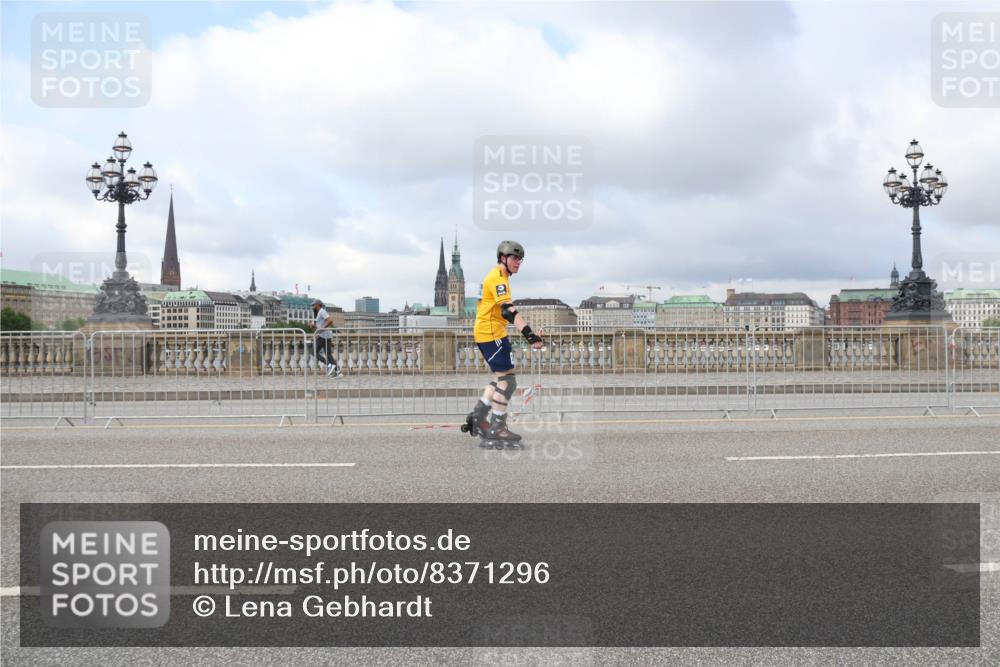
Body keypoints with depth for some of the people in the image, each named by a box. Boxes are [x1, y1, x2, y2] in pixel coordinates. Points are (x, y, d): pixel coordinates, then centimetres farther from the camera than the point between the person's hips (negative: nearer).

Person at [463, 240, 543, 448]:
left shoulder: (498, 277, 18)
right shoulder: (497, 278, -16)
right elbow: (508, 311, -28)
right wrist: (529, 334, -36)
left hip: (487, 333, 10)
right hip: (491, 333, -10)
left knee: (503, 378, 14)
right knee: (507, 379, -9)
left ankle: (477, 417, 16)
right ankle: (496, 430, -6)